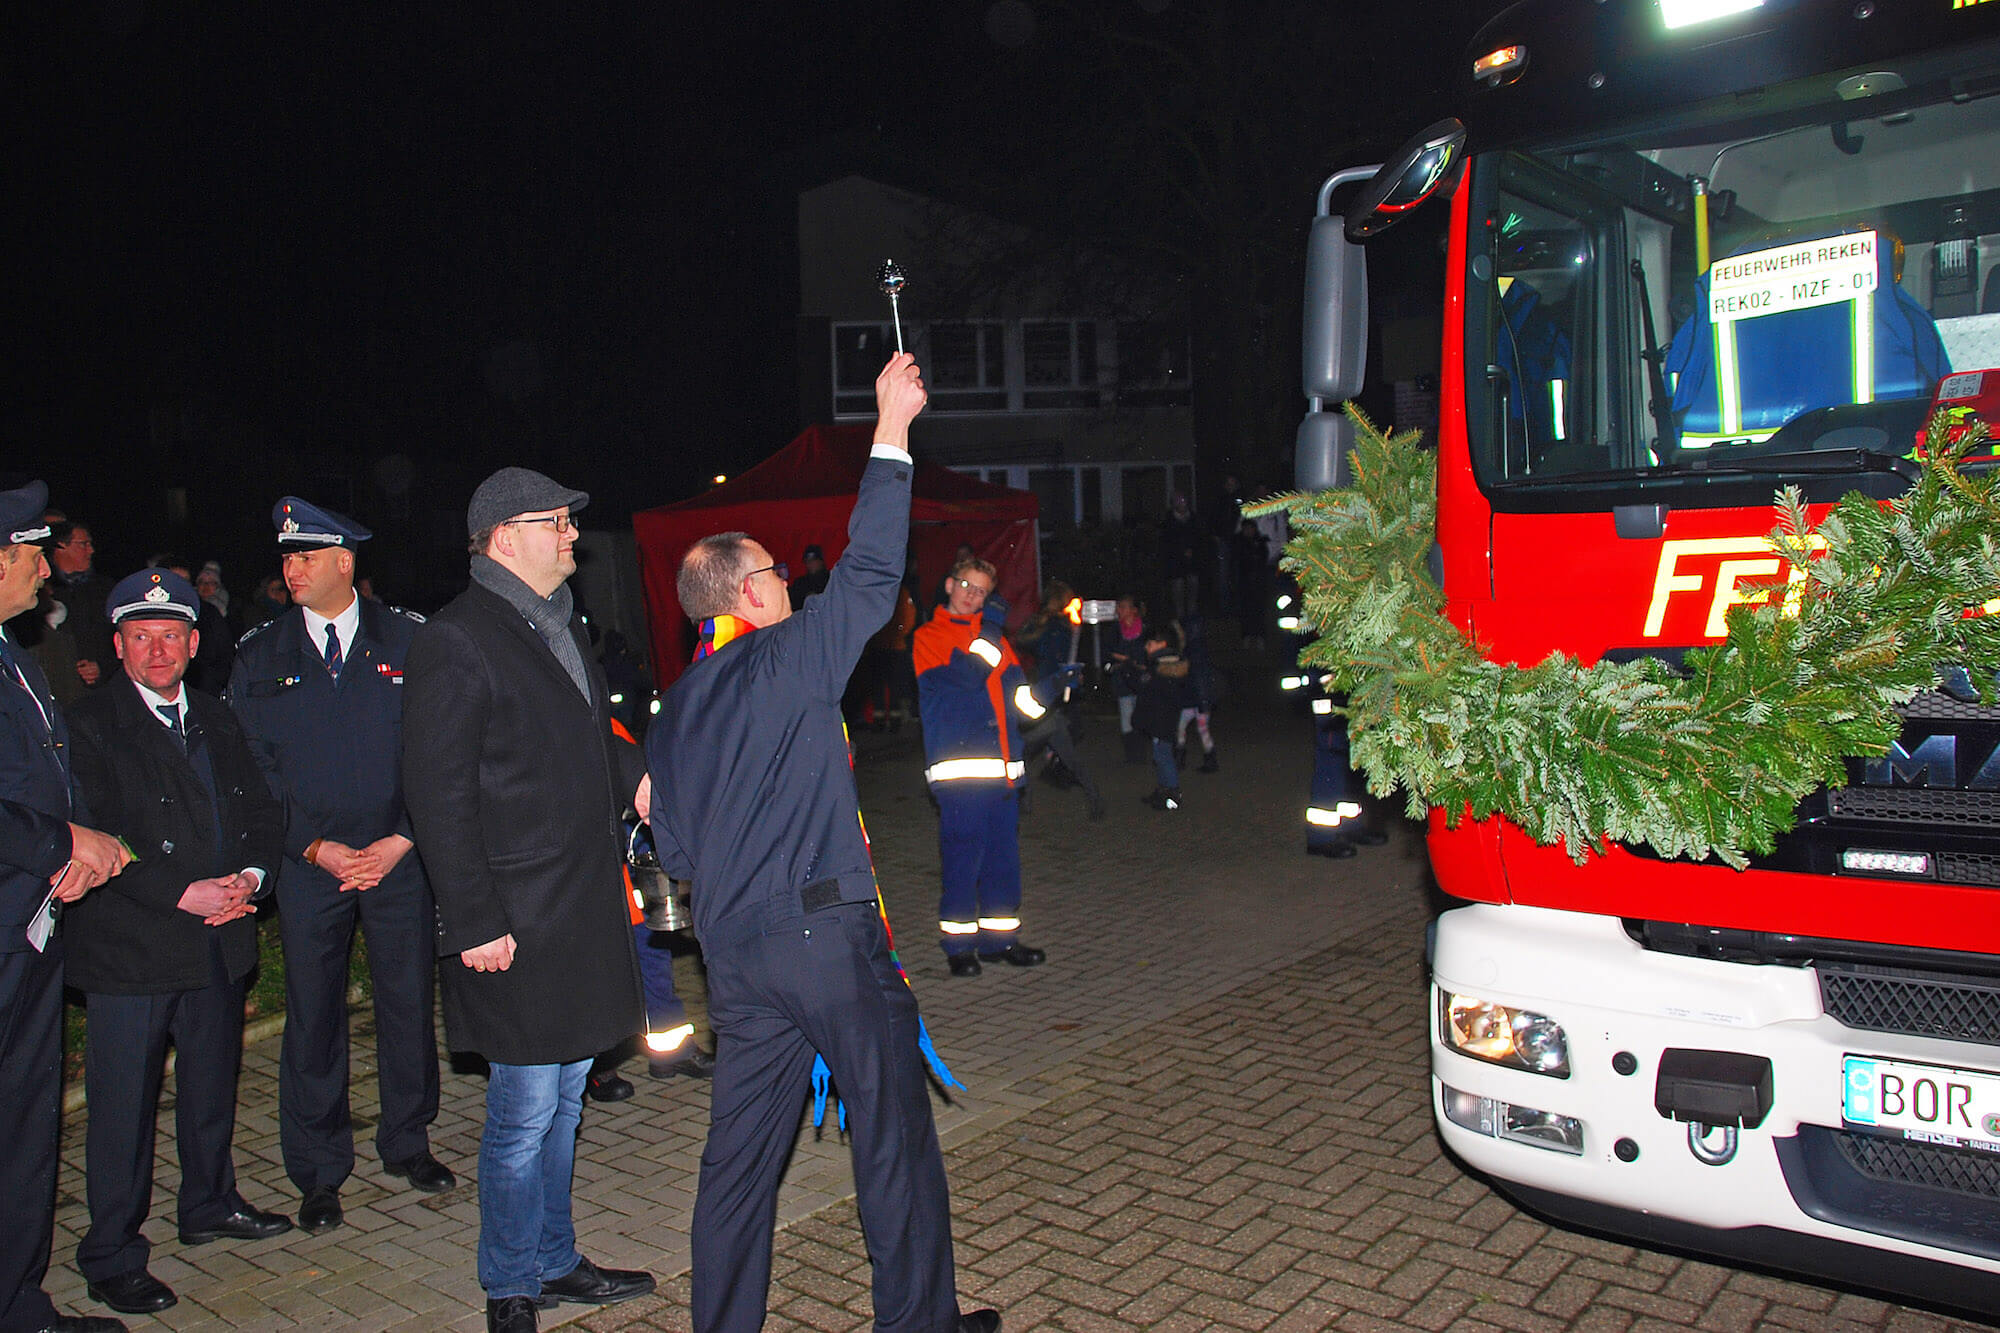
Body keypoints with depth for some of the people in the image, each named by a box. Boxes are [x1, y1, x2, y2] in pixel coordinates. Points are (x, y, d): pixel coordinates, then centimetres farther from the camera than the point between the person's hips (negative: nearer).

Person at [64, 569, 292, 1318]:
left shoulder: (216, 721, 13)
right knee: (123, 1107, 1)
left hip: (218, 944, 6)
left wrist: (249, 876, -8)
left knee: (213, 1085, 18)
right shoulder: (88, 727, -7)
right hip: (129, 948, -6)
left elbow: (261, 811, 11)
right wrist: (183, 894, -20)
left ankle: (208, 1206, 37)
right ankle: (112, 1259, 16)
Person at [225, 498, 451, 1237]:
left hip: (400, 856, 0)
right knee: (312, 1015, 6)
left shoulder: (409, 641, 0)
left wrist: (403, 839, -9)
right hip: (308, 863, 1)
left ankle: (407, 1142, 27)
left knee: (408, 1003, 7)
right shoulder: (259, 654, 4)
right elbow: (254, 766, 3)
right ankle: (319, 1173, 21)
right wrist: (315, 846, -6)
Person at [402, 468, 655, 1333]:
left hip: (582, 906, 9)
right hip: (517, 922, -8)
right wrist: (474, 924, -18)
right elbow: (438, 796, -16)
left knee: (565, 1097, 18)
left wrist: (633, 776, 6)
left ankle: (555, 1262, 33)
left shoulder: (561, 625, 13)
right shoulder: (457, 641, -14)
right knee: (525, 1113, 2)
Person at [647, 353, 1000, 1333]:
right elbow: (869, 571, -11)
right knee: (892, 1133, 8)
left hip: (731, 951, 7)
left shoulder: (674, 708, 11)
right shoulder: (790, 657, -9)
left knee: (740, 1151, 14)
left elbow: (673, 848, 14)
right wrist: (892, 429, -6)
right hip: (827, 932, -6)